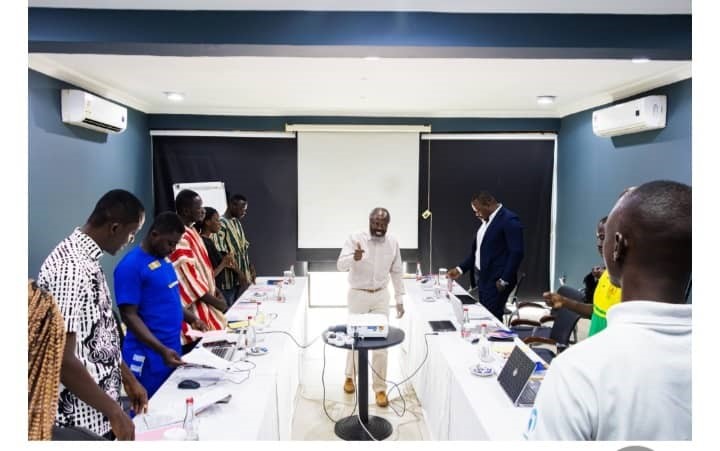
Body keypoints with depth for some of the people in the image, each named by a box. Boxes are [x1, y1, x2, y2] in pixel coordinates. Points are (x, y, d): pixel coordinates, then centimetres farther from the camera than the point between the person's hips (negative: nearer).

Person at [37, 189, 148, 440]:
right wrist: (114, 412, -21)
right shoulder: (70, 268, -26)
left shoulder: (86, 259, 5)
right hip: (81, 420, -9)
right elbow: (62, 359, -27)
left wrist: (127, 378, 14)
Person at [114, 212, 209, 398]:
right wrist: (162, 350, -26)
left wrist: (191, 318, 8)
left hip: (173, 350, 8)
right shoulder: (131, 266, -16)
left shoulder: (164, 259, 9)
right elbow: (129, 315, -19)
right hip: (149, 358, -8)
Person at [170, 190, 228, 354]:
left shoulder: (191, 232, 10)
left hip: (204, 306, 10)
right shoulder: (180, 238, -21)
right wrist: (217, 303, -13)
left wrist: (216, 292, 8)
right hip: (194, 311, -10)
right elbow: (190, 278, -21)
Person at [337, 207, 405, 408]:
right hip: (358, 295, -2)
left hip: (381, 296, 2)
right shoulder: (355, 238, -13)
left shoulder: (393, 242, -3)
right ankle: (349, 376, 37)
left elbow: (396, 272, 7)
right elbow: (340, 265, -23)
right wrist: (354, 257, -45)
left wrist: (399, 300, 6)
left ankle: (380, 388, 15)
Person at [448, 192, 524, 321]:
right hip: (483, 278, 8)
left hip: (496, 281, -8)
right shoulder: (486, 221, 14)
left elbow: (516, 253, -17)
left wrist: (504, 280, -17)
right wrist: (460, 269, 13)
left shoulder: (509, 220, -13)